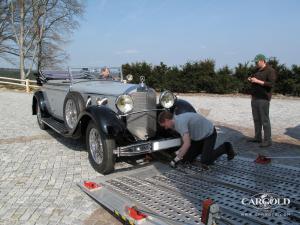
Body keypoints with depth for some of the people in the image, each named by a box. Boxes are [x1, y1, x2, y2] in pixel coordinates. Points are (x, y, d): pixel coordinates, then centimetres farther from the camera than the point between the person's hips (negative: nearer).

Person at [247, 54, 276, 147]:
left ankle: (267, 140, -1)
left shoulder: (270, 70, -8)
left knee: (265, 120, -6)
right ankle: (257, 137, 20)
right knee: (256, 119, 11)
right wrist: (251, 80, 8)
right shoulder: (258, 70, 17)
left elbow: (271, 84, -18)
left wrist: (257, 81, -20)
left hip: (263, 99, -8)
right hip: (254, 98, 8)